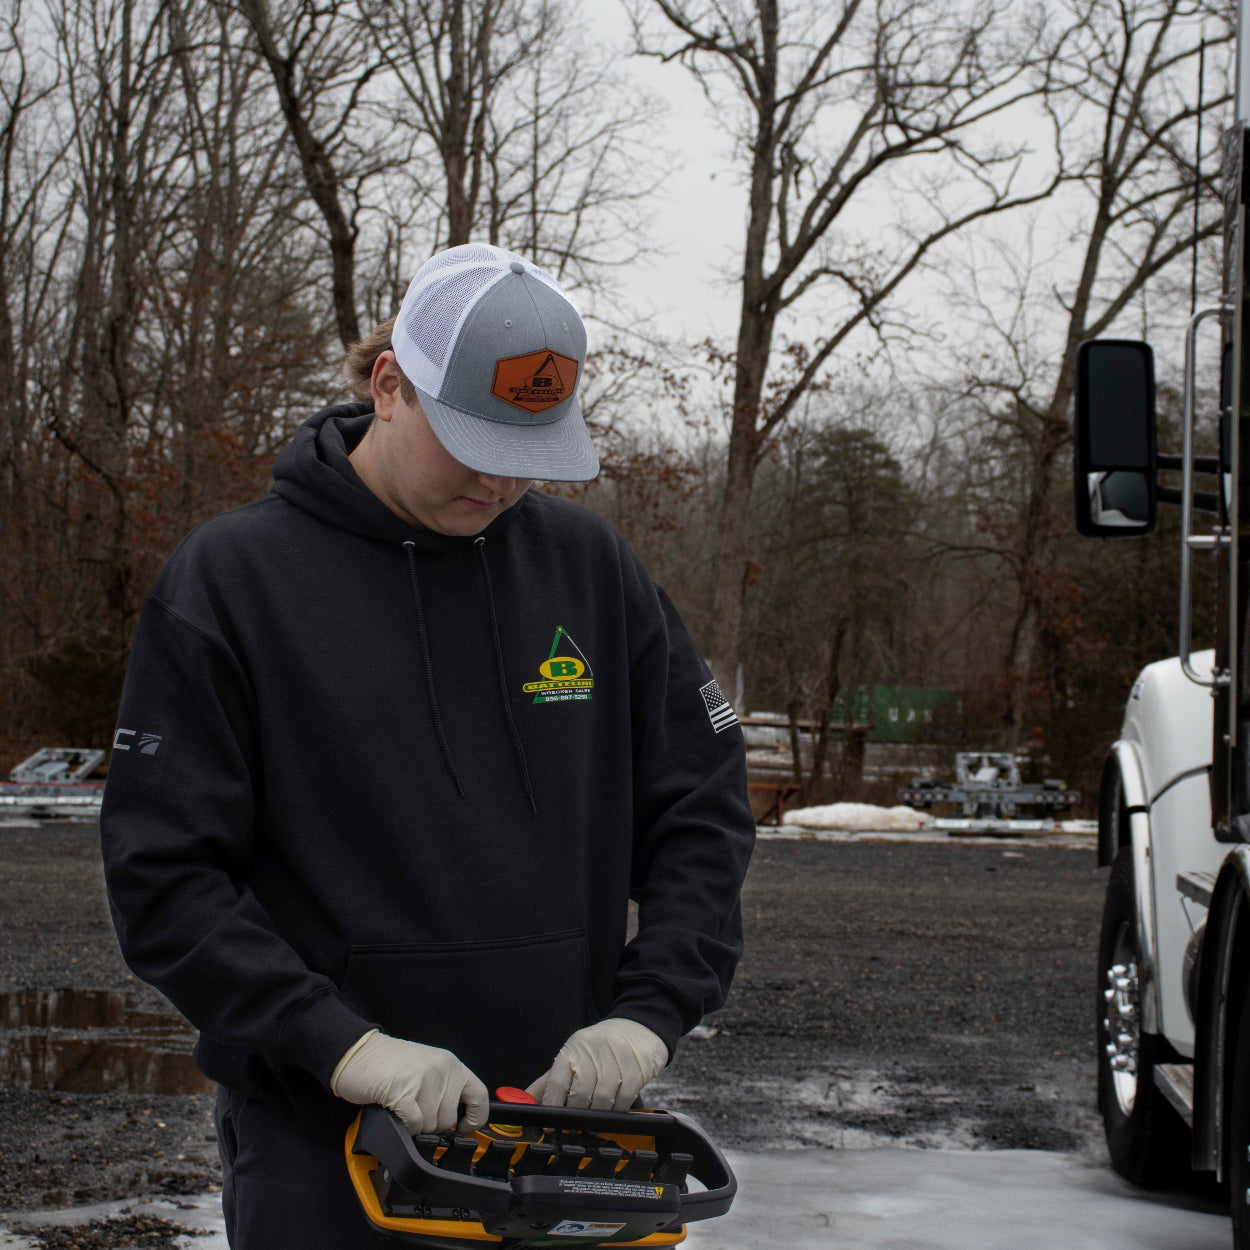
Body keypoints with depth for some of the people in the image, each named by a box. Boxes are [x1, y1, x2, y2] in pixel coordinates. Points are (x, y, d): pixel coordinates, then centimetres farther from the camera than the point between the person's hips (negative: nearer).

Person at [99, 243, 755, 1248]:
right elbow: (162, 875, -8)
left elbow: (703, 808, 9)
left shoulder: (588, 564, 5)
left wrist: (646, 1014, -5)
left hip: (569, 1112, 3)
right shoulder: (233, 575, -5)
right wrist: (342, 1047, -17)